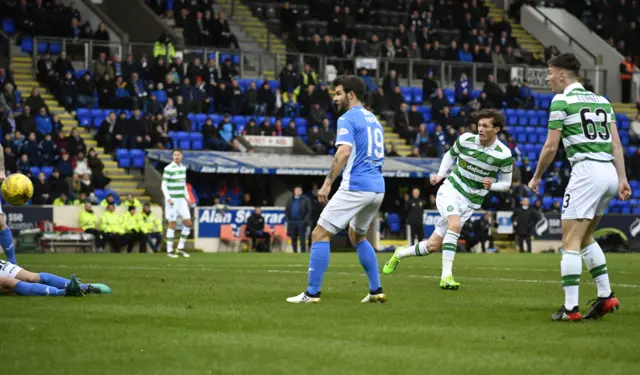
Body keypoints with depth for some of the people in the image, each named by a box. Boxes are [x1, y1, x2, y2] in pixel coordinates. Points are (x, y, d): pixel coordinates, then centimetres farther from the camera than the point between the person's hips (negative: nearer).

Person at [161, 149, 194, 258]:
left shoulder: (183, 167, 9)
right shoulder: (168, 169, -11)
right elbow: (164, 185, -11)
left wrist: (187, 197, 15)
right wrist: (168, 198, -22)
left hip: (181, 200, 6)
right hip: (172, 200, -6)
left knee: (188, 223, 0)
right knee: (172, 225, -3)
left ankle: (180, 248, 12)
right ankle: (169, 251, 6)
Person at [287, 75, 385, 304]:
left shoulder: (348, 119, -7)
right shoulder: (373, 119, 20)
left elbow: (344, 152, -21)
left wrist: (328, 183, -21)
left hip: (355, 187, -9)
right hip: (377, 188, 9)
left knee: (320, 235, -4)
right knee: (357, 236, 26)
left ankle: (312, 293, -9)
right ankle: (376, 291, 20)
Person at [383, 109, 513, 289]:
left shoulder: (504, 155, -9)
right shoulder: (466, 139, -6)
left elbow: (506, 184, 3)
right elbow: (450, 154, 15)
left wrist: (491, 185, -18)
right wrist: (440, 175, 2)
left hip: (470, 202, 1)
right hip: (450, 190, -1)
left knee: (433, 246, -2)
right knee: (455, 225, -32)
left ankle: (399, 254, 25)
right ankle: (446, 276, -31)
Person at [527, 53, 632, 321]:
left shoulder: (562, 101, -3)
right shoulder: (601, 100, 18)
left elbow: (551, 146, -4)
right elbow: (616, 143, 13)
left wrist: (536, 177, 8)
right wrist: (622, 179, 10)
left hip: (587, 171, -8)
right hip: (609, 172, 8)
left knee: (571, 241, -4)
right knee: (585, 237, 21)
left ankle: (570, 308, -9)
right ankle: (606, 296, 16)